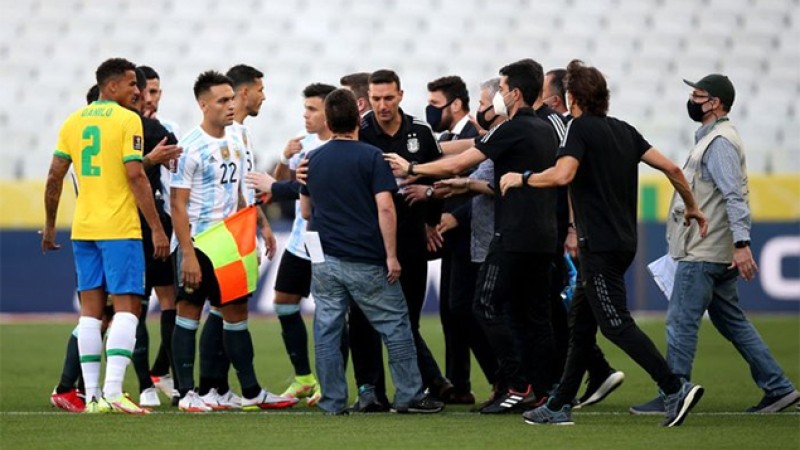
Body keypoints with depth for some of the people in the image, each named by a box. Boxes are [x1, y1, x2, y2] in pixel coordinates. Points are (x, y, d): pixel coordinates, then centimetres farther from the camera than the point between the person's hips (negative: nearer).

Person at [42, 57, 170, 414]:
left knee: (91, 309, 8)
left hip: (83, 228, 6)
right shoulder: (127, 120, -7)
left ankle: (92, 395, 6)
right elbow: (135, 176, -14)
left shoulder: (74, 121, 11)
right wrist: (157, 229, -12)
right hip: (120, 229, -6)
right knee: (127, 307, -5)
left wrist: (50, 226, 19)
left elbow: (54, 177, 10)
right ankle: (113, 392, -16)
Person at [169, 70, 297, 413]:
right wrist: (187, 254, -19)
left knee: (236, 313, 9)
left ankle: (251, 392, 13)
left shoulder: (235, 144, 10)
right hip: (196, 242, -7)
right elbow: (178, 205, -15)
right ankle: (186, 394, 3)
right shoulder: (190, 147, -13)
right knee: (189, 313, -1)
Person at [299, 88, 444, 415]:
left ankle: (333, 401, 4)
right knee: (395, 325, 6)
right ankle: (408, 396, 7)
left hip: (324, 261, 4)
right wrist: (391, 255, -10)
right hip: (366, 261, -4)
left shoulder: (312, 160, 7)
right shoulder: (371, 157, -7)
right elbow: (385, 208, -14)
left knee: (327, 330, 5)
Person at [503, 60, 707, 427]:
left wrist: (521, 178, -11)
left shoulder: (581, 128, -10)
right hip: (623, 241, 9)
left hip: (599, 245, -9)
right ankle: (559, 406, 18)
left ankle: (675, 389, -18)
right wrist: (692, 207, 22)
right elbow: (671, 168, 9)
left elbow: (562, 174, -26)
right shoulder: (624, 130, 12)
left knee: (615, 324, -9)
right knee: (581, 321, 14)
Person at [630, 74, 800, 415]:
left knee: (681, 322, -6)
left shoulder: (720, 142, -15)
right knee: (732, 322, 13)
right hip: (715, 254, 11)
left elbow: (735, 195, -24)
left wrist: (742, 243, -32)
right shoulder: (711, 138, 18)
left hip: (704, 256, -11)